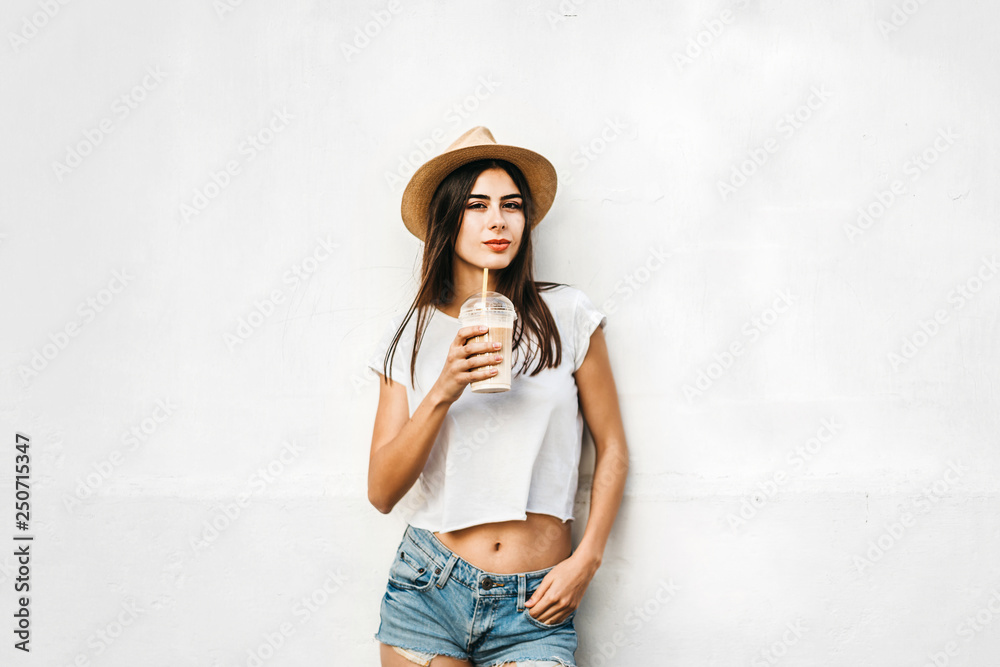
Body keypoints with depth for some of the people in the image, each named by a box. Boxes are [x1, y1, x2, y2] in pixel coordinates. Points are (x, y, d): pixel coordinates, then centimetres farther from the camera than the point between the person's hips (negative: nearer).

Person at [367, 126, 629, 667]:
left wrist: (586, 561, -4)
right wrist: (442, 393, -15)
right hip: (428, 587, 1)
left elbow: (611, 449, 7)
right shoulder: (412, 337, 3)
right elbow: (381, 493, -2)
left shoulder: (565, 316, 0)